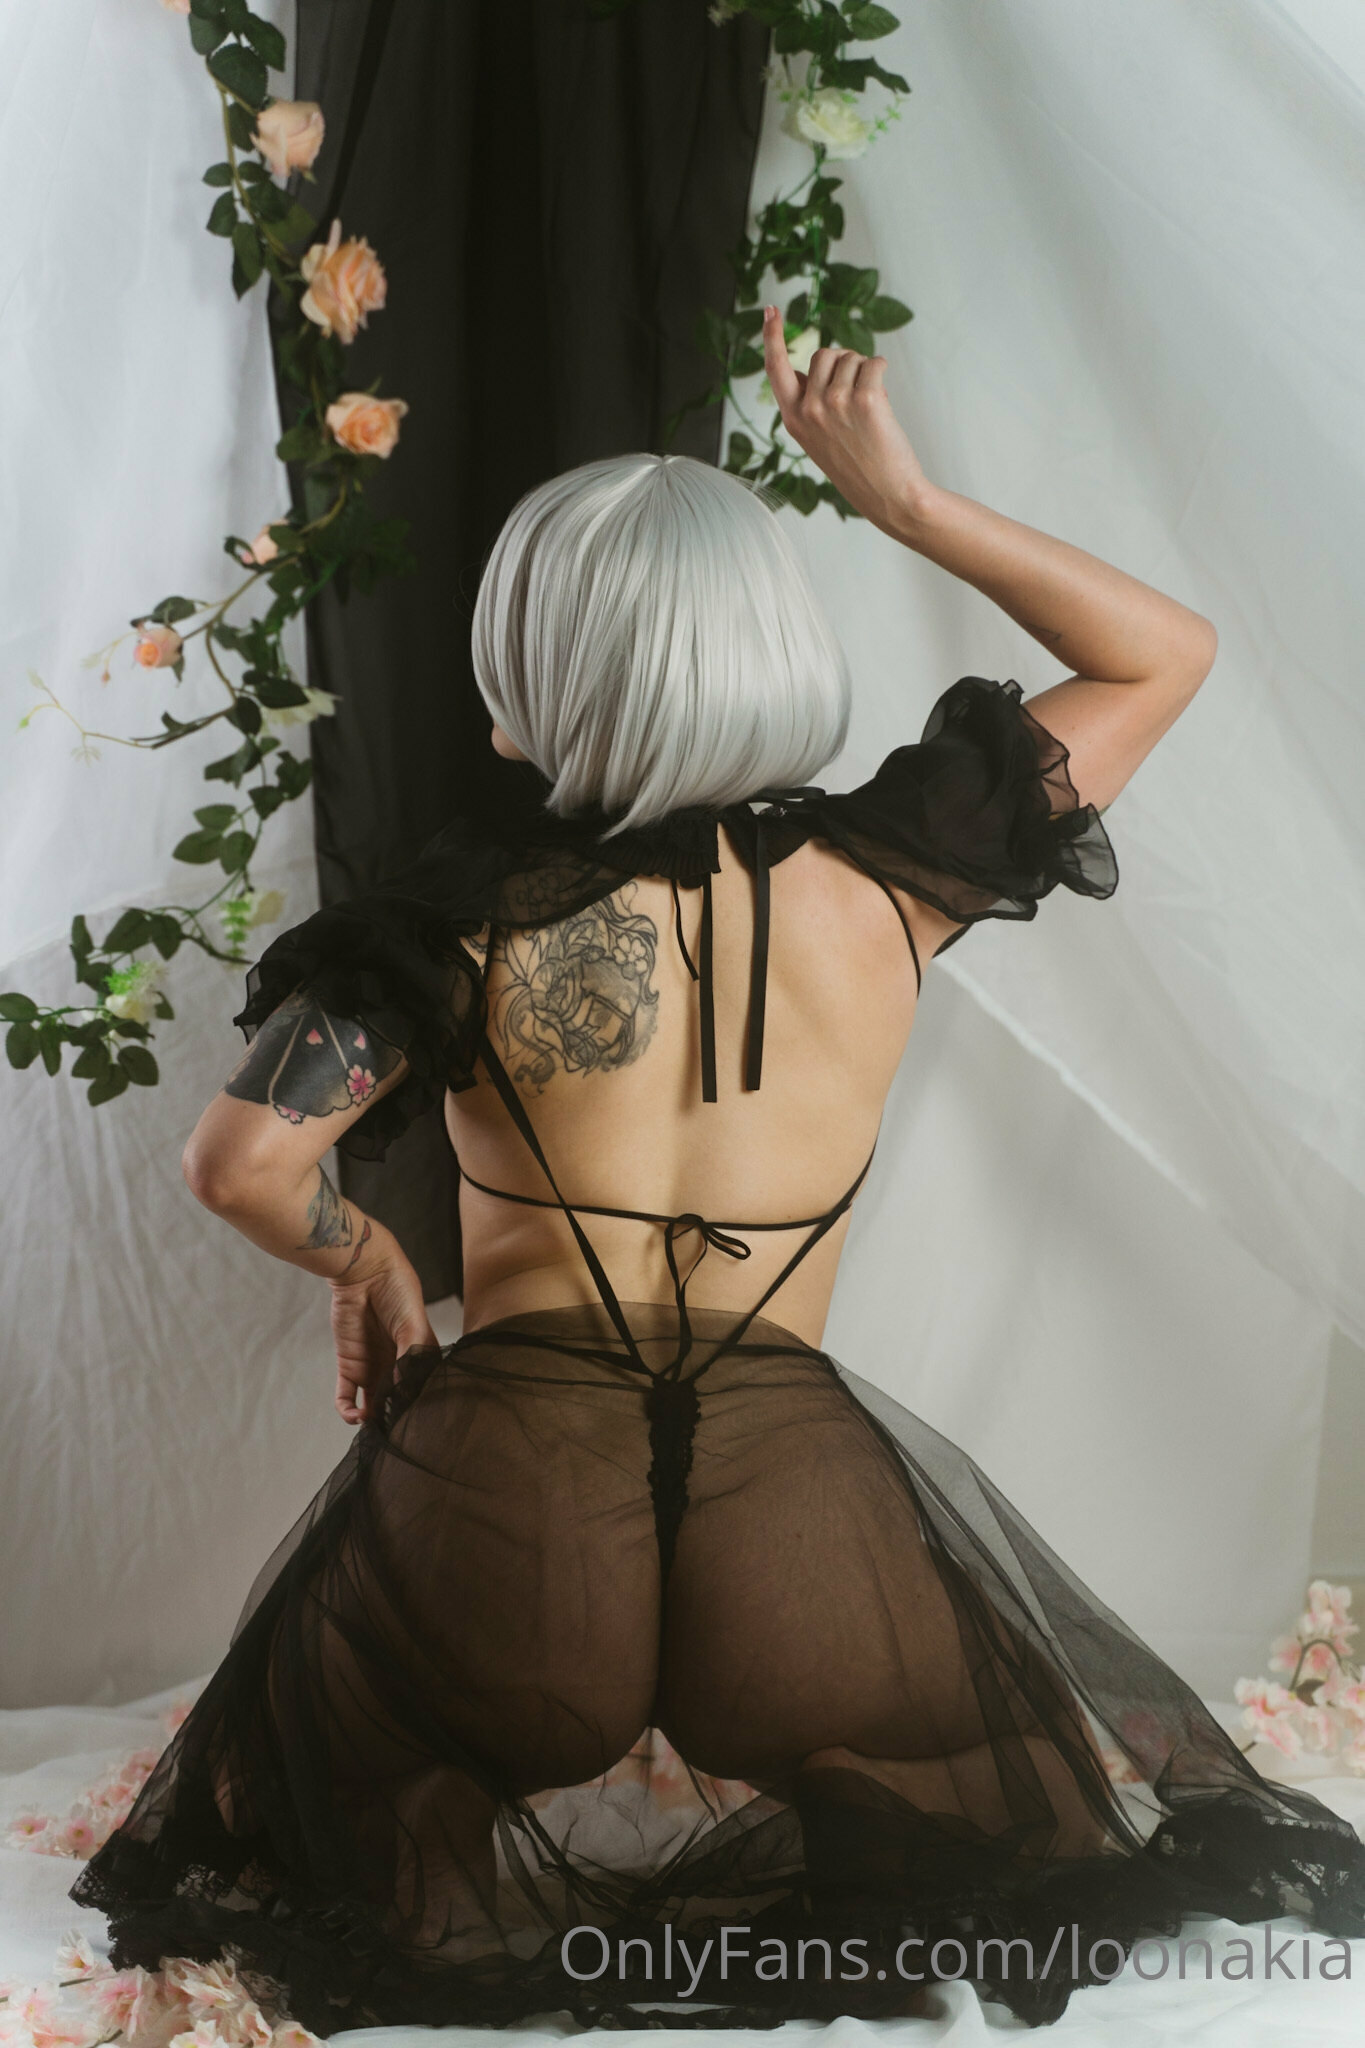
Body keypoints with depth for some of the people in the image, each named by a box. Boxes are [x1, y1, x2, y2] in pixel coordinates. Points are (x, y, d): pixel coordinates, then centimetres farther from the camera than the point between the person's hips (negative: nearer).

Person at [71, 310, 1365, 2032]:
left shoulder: (475, 910, -4)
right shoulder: (885, 885, 0)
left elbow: (241, 1164, -9)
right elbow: (1165, 656, 13)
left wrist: (361, 1258, 11)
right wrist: (901, 498, 11)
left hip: (508, 1503, 0)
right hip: (794, 1496, 1)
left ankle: (535, 1845, 1)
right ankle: (770, 1829, 0)